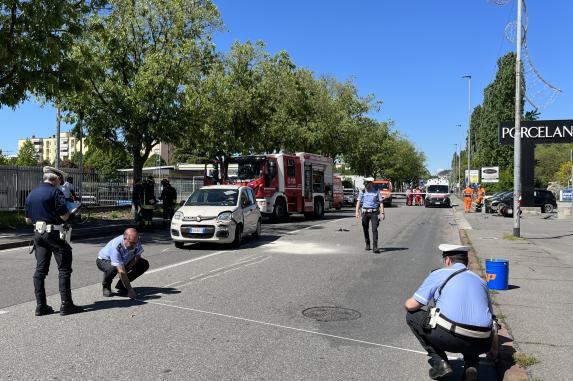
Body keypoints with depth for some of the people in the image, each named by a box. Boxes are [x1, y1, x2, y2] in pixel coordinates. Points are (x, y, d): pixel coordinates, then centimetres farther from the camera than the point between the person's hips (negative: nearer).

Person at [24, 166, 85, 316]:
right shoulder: (56, 192, -11)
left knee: (40, 269, 9)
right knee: (64, 269, -1)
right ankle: (66, 305, -2)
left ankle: (41, 306, 11)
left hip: (38, 233, 7)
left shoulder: (31, 194, 12)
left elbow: (28, 220, 15)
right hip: (54, 234, -7)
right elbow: (64, 216, -14)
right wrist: (69, 211, 7)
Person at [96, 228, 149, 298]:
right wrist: (129, 289, -40)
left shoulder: (136, 242, -24)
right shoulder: (115, 247, -40)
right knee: (113, 268, -40)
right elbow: (121, 272, -41)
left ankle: (121, 285, 1)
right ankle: (106, 286, -6)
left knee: (144, 264, -14)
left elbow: (137, 255, -5)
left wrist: (128, 267, -21)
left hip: (124, 261, 6)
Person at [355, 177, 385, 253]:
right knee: (365, 229, 7)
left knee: (374, 229, -12)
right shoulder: (362, 192, 9)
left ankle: (375, 247, -13)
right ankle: (367, 245, 24)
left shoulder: (376, 192, 5)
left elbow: (381, 202, 4)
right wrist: (357, 211, -11)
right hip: (365, 212, 2)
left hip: (374, 212, -2)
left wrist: (382, 213, -5)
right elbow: (359, 202, 4)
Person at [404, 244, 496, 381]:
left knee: (412, 316, 17)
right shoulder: (480, 280, 25)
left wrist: (407, 303, 31)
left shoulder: (439, 274, 9)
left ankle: (439, 362, 9)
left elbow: (411, 305, 5)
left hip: (449, 338, -6)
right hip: (480, 344, 6)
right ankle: (471, 365, 12)